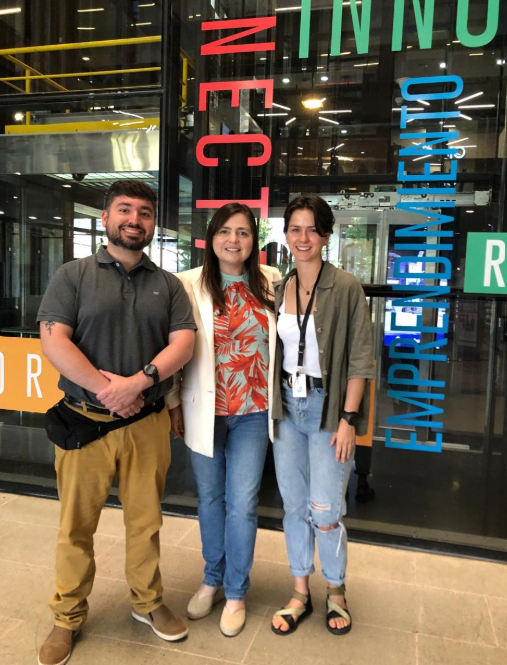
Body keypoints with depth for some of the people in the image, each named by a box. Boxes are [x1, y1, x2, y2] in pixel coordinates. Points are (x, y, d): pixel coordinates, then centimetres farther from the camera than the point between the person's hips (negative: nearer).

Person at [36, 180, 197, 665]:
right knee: (76, 526, 11)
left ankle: (147, 602, 35)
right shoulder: (73, 275, 3)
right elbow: (53, 340, -8)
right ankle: (67, 618, 31)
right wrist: (104, 388, -15)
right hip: (84, 422, -1)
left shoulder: (167, 284, 9)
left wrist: (138, 381, -16)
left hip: (147, 424, 2)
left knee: (145, 521, 13)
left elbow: (183, 342, -3)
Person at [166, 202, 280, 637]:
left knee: (242, 503, 5)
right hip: (205, 411, 0)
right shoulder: (189, 286, -6)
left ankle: (236, 592, 28)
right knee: (210, 498, 16)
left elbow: (284, 340, 7)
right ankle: (213, 579, 39)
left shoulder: (271, 282, 0)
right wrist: (174, 404, -2)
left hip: (253, 411, 1)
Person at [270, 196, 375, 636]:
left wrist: (348, 418, -13)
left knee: (325, 512, 0)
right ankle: (300, 593, 31)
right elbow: (270, 353, 9)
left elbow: (360, 359, -9)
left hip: (328, 407, -4)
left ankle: (337, 591, 29)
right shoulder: (276, 290, 5)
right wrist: (270, 408, 4)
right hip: (287, 407, 4)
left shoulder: (346, 288, -8)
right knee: (294, 506, 12)